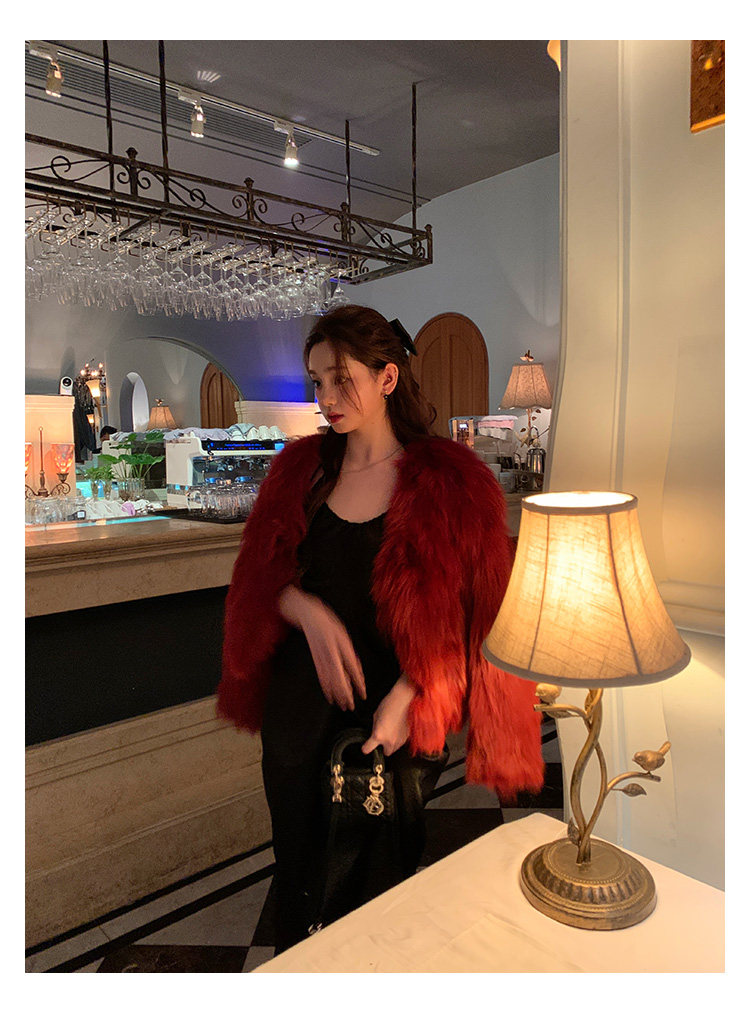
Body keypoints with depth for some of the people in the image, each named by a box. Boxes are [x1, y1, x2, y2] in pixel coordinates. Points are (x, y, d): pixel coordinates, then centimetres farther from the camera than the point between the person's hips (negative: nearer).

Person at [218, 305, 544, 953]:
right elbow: (262, 575, 2)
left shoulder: (446, 480, -9)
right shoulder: (303, 467, 2)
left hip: (393, 690, -2)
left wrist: (404, 699, -16)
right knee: (296, 860, 19)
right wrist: (310, 613, -19)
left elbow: (465, 610, -8)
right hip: (303, 684, 3)